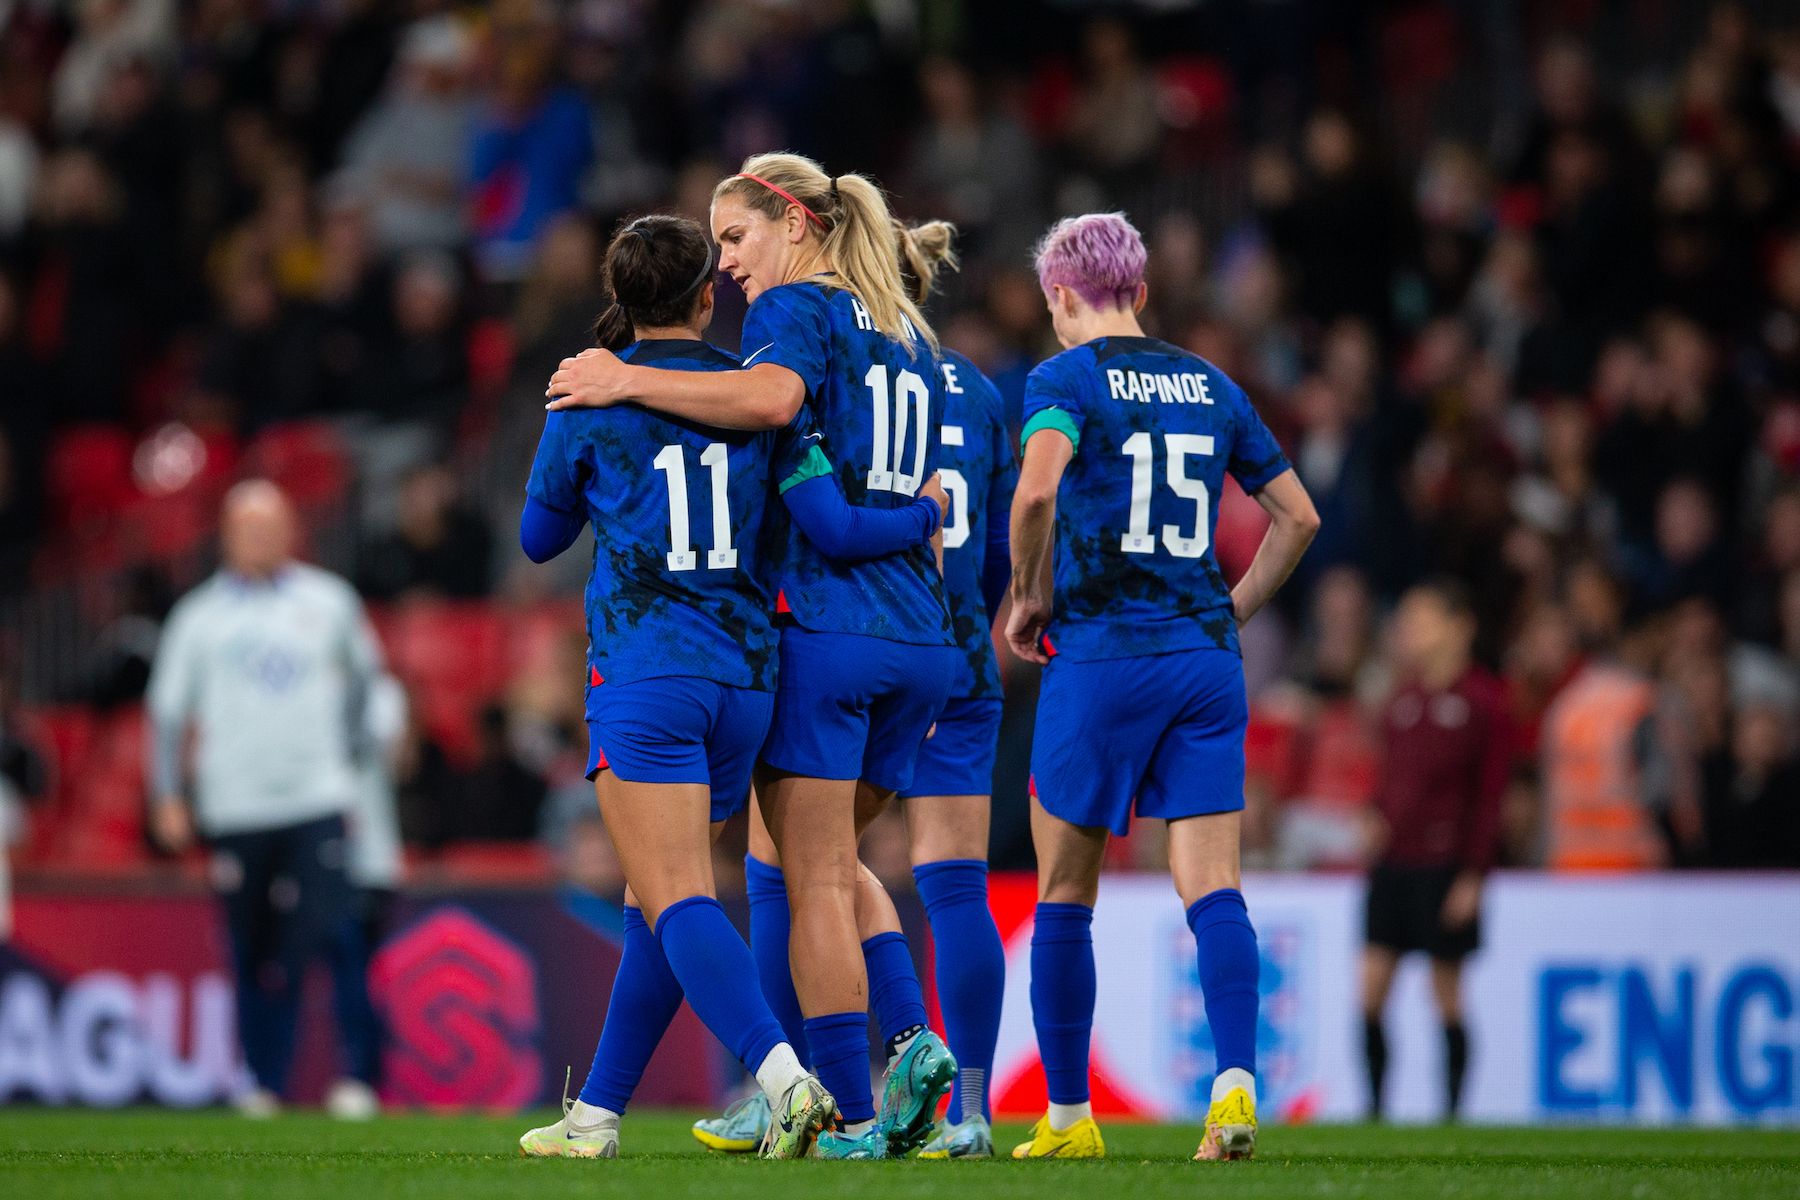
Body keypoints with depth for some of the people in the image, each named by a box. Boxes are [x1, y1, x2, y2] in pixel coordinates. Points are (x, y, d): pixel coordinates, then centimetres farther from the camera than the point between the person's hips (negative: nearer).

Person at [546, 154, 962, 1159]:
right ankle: (911, 1040, -1)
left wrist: (628, 383, -21)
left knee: (814, 883, -3)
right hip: (922, 640, 8)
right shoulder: (907, 333, 20)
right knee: (835, 861, 20)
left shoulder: (798, 309, -4)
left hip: (829, 631, -8)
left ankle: (853, 1116, -8)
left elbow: (771, 397, -27)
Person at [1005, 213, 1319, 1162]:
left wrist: (1027, 598, -7)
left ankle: (1067, 1115, 11)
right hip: (1206, 658, 4)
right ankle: (1235, 1083, -21)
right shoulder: (1209, 386, 14)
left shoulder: (1066, 379, -3)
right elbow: (1298, 516, 17)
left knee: (1064, 893, 8)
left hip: (1099, 657, -4)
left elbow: (1038, 487, -22)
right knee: (1211, 885, -2)